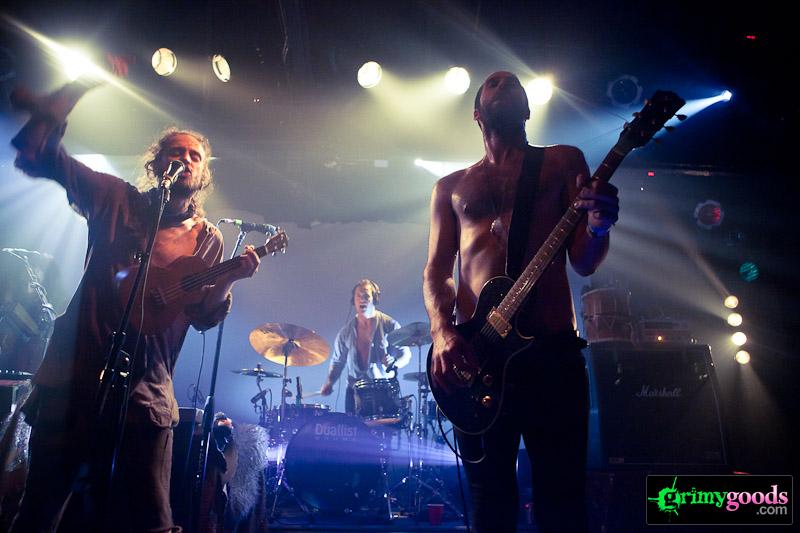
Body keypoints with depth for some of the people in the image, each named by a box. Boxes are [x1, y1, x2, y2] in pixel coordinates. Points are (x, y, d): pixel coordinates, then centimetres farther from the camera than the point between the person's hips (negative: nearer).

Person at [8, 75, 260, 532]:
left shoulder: (208, 239, 8)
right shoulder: (117, 199, 7)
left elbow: (204, 315, 3)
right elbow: (39, 152, 1)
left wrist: (231, 278, -16)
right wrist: (80, 87, -7)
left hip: (146, 387, 0)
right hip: (75, 373, 0)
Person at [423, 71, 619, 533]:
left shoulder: (563, 161, 13)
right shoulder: (450, 187, 19)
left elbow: (584, 261, 4)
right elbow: (436, 271, 11)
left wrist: (599, 228, -19)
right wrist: (443, 331, -9)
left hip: (553, 349, -2)